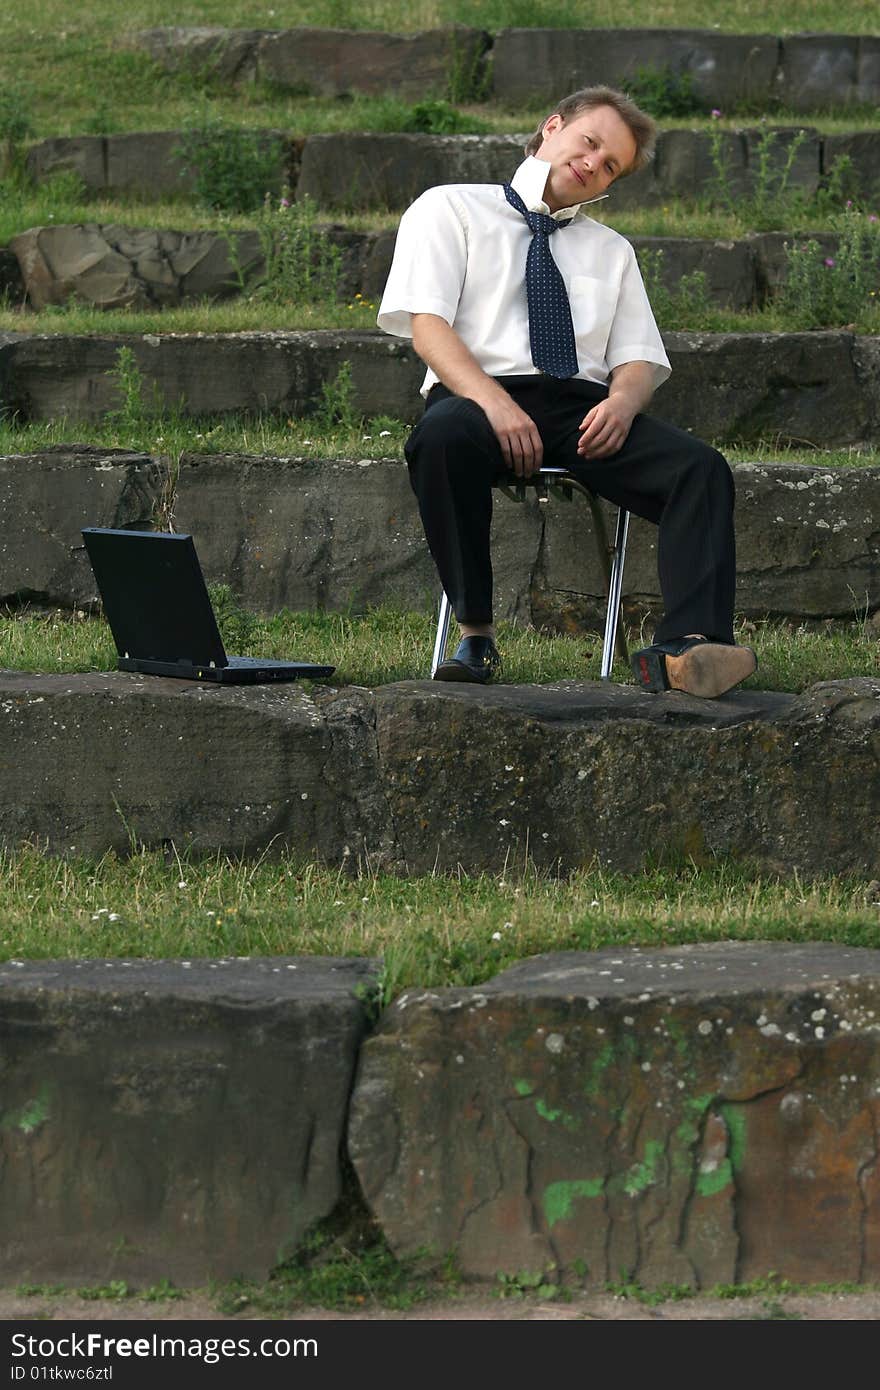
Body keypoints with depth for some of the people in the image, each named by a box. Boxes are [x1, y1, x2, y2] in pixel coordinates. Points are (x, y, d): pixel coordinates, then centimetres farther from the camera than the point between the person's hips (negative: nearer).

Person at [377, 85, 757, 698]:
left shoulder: (613, 251, 29)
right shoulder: (450, 210, 14)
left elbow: (639, 360, 17)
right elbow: (426, 323, -1)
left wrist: (623, 401, -10)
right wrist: (493, 401, -19)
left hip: (587, 409, 4)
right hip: (479, 398, -4)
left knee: (700, 467, -26)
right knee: (443, 435, -41)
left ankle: (688, 649, -42)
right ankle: (476, 634, -29)